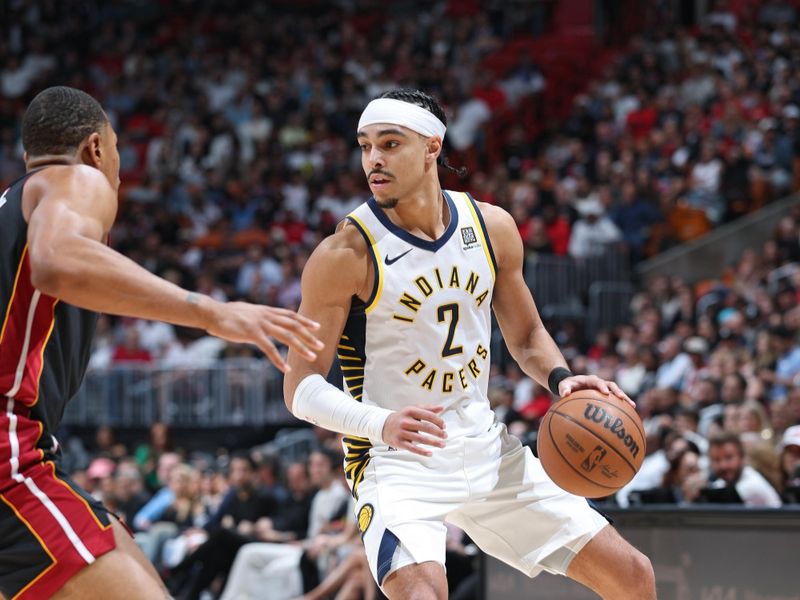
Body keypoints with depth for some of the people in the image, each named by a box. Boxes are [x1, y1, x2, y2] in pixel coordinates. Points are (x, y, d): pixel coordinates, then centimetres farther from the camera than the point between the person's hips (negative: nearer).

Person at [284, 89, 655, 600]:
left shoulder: (492, 227, 0)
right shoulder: (346, 255, -15)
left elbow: (526, 335, 15)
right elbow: (301, 386, -14)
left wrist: (560, 379, -8)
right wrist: (381, 422, -32)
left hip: (485, 448, 5)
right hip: (396, 460, -5)